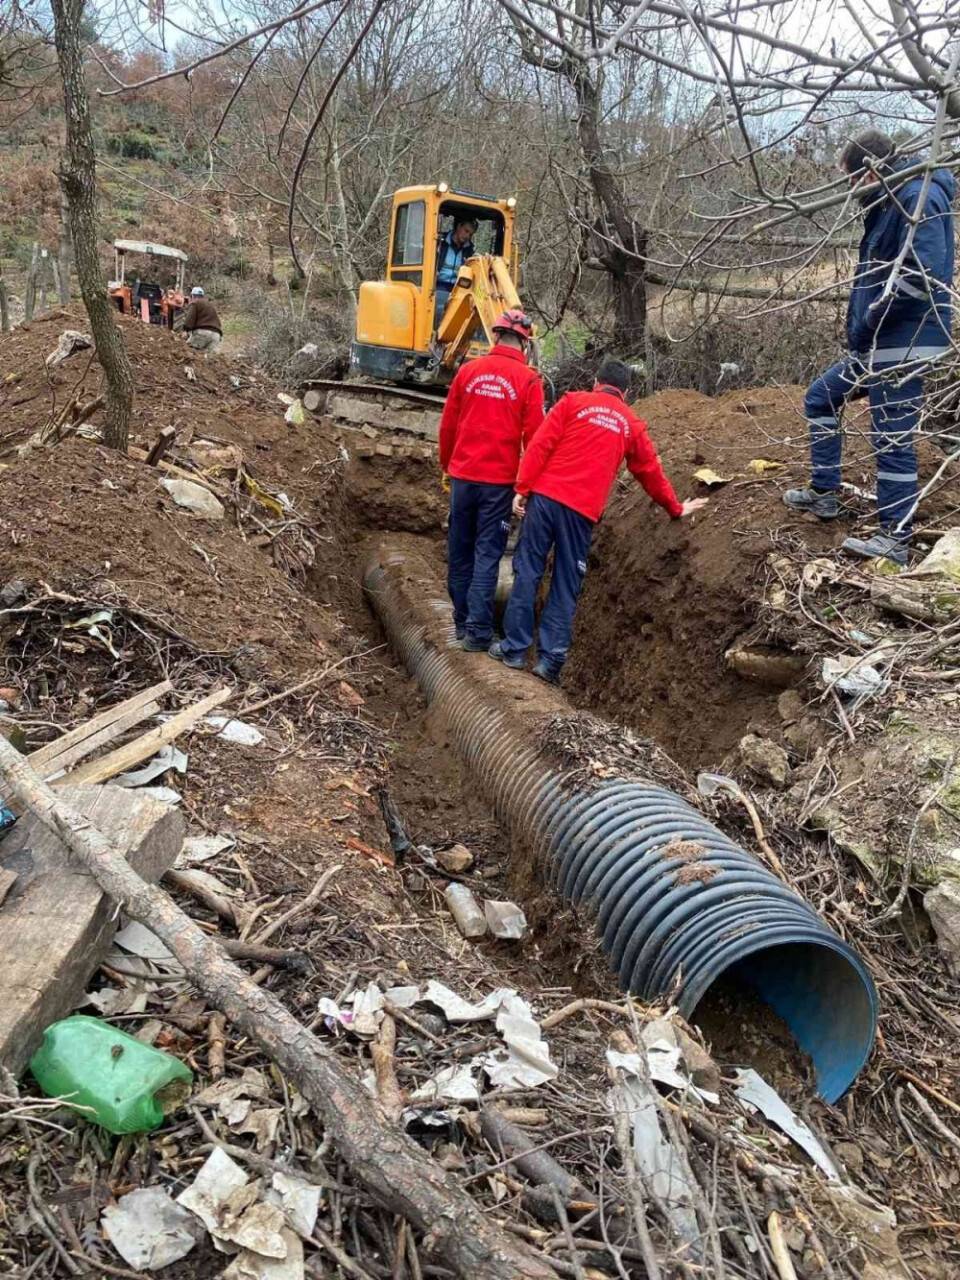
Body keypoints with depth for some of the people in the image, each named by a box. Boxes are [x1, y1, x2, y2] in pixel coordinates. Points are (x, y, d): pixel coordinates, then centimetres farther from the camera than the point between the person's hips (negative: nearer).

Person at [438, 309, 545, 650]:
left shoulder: (468, 370, 4)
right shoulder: (528, 379, -5)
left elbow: (447, 425, 8)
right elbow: (534, 435, -5)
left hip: (463, 475, 3)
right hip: (500, 480, -2)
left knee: (460, 550, 13)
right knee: (487, 554, 2)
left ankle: (462, 621, 23)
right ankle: (478, 631, 1)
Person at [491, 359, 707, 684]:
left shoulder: (573, 401, 10)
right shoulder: (631, 425, 17)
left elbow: (539, 446, 0)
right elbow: (651, 473, 25)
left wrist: (522, 489, -1)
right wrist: (675, 508, 37)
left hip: (546, 496, -1)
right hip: (583, 510, 1)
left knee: (527, 571, 5)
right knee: (567, 585, 6)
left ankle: (515, 648, 5)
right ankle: (550, 659, 4)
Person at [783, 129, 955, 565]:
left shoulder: (918, 197, -15)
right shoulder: (890, 204, 17)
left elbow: (923, 273, -26)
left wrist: (866, 325, -18)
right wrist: (861, 329, 10)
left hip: (902, 346, -11)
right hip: (876, 345, 11)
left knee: (892, 439, -6)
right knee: (820, 399, 19)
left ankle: (895, 540, 2)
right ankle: (824, 493, 27)